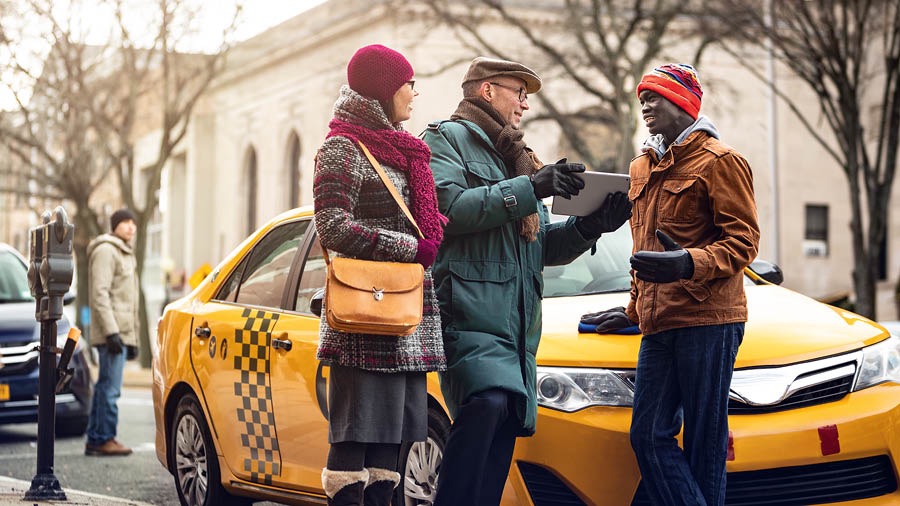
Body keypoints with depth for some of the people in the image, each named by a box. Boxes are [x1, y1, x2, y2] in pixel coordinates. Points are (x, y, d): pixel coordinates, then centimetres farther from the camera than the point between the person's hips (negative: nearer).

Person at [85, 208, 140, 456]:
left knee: (105, 387, 9)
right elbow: (100, 294, -16)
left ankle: (95, 440, 12)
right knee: (110, 387, -10)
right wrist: (111, 331, -23)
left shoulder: (126, 254, 25)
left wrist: (133, 338, 24)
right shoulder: (106, 250, -6)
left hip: (122, 333, 10)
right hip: (112, 332, -10)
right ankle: (105, 439, -8)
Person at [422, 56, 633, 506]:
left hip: (517, 321, 8)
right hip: (468, 311, -8)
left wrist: (591, 224, 7)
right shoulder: (446, 139, 5)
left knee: (505, 426, 2)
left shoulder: (516, 159, 30)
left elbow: (543, 247, 25)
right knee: (489, 401, -28)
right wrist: (529, 189, -15)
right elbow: (449, 207, -15)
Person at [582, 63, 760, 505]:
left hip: (706, 320, -8)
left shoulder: (718, 161, -2)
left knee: (705, 442, -4)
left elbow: (743, 240, -9)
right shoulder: (642, 169, 24)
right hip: (658, 324, 8)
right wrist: (634, 309, 31)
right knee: (649, 436, 1)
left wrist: (689, 263, -25)